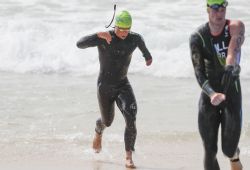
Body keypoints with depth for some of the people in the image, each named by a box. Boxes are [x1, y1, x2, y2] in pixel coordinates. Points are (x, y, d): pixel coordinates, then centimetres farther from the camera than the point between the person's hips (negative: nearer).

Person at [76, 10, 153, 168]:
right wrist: (99, 35, -49)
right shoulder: (103, 38, -20)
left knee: (131, 118, -22)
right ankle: (99, 132, 56)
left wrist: (147, 54, 37)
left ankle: (129, 157, -18)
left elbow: (141, 42, 17)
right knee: (107, 121, 18)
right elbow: (80, 44, -34)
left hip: (123, 85, 2)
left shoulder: (134, 38, -10)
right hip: (105, 86, -1)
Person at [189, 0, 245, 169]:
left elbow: (235, 45, -34)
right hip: (209, 94, 1)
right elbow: (199, 71, -16)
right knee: (210, 151, -2)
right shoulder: (197, 37, -7)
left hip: (232, 92, -1)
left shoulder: (235, 27, -10)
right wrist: (211, 93, -36)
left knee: (229, 149, -3)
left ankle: (235, 156, 36)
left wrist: (230, 66, -56)